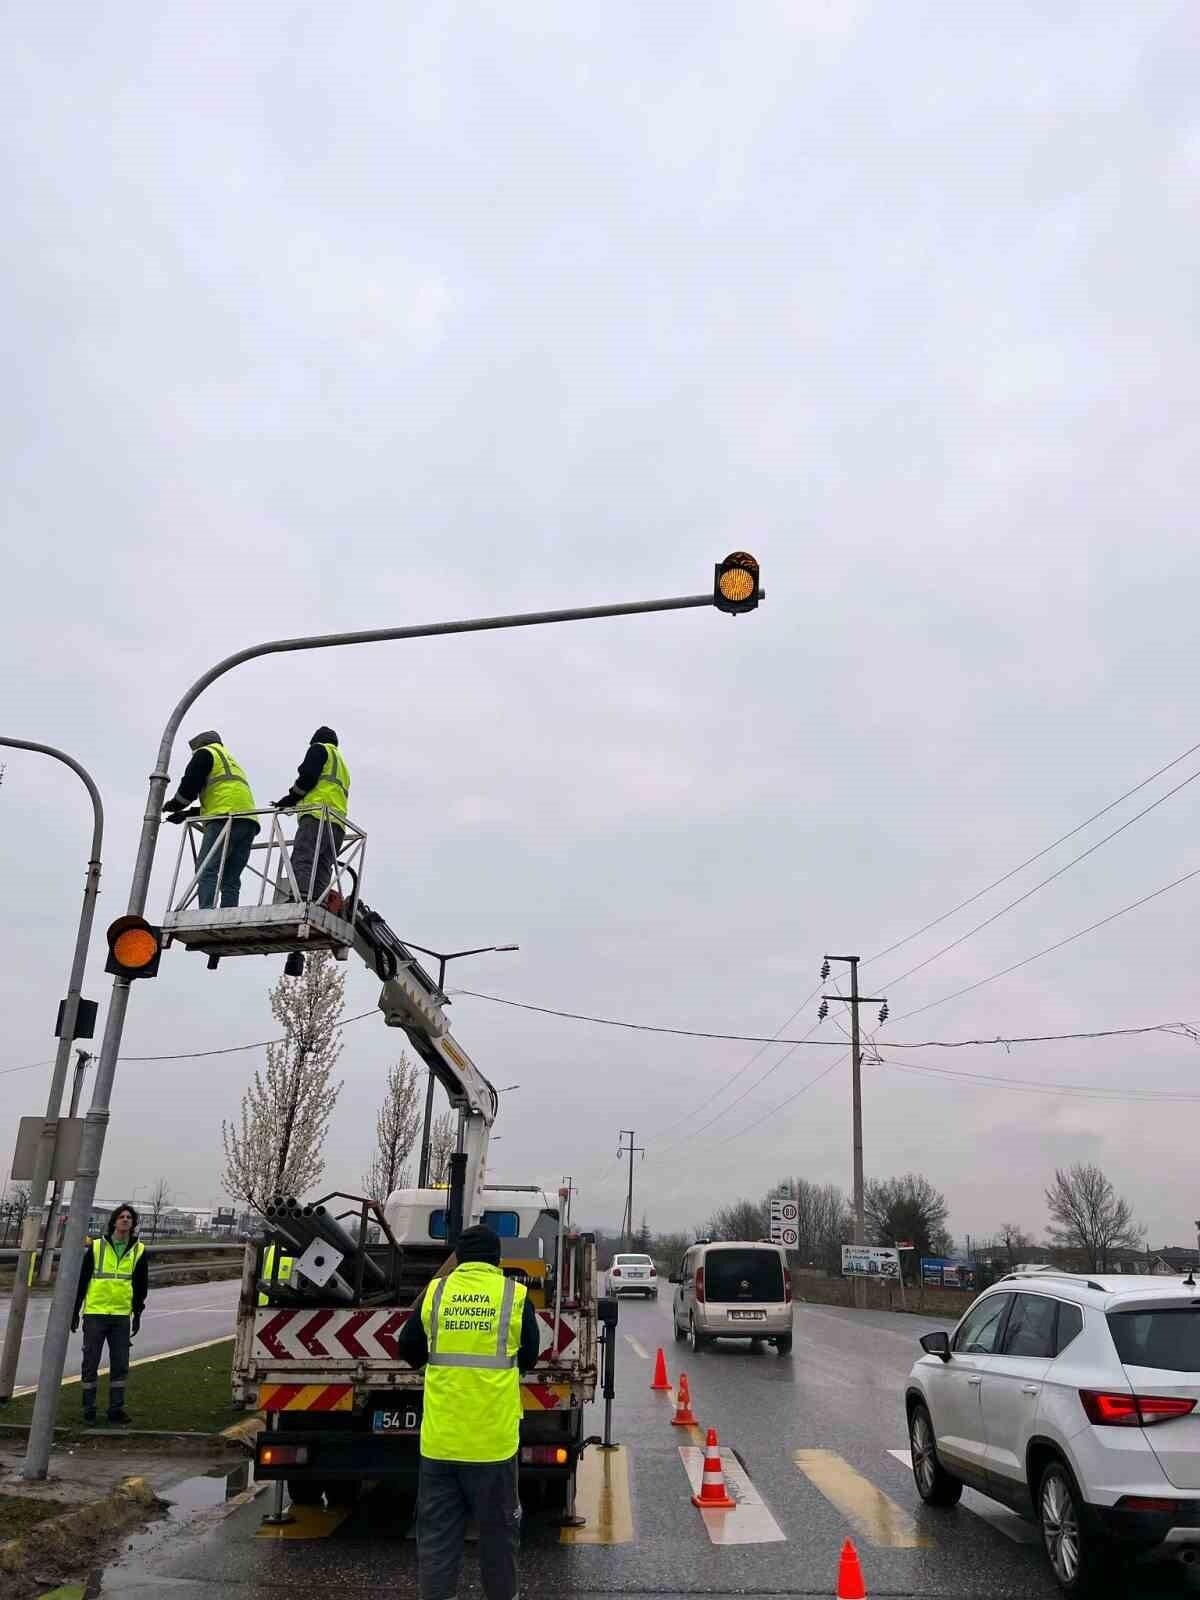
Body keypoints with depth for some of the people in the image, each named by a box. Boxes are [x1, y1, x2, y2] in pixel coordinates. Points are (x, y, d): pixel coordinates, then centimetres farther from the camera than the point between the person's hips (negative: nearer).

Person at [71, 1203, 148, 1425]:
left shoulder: (139, 1250, 5)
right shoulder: (95, 1247, -1)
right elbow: (81, 1280, 3)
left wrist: (137, 1315, 10)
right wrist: (74, 1311, 2)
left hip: (122, 1316, 2)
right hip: (95, 1314, -2)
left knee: (120, 1365, 5)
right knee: (91, 1363, 5)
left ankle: (116, 1408, 14)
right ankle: (89, 1408, 17)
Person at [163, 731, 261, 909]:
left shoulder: (205, 753, 14)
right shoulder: (231, 760, 38)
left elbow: (190, 785, 3)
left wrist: (174, 805, 21)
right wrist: (185, 814, 34)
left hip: (226, 817, -8)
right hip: (249, 822, 8)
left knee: (207, 871, -14)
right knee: (231, 879, 2)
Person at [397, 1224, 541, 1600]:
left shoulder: (434, 1292, 0)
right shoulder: (515, 1296, -4)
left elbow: (408, 1351, 12)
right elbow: (528, 1358, 9)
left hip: (440, 1438, 1)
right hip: (494, 1436, -1)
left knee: (437, 1531, 12)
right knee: (497, 1530, 15)